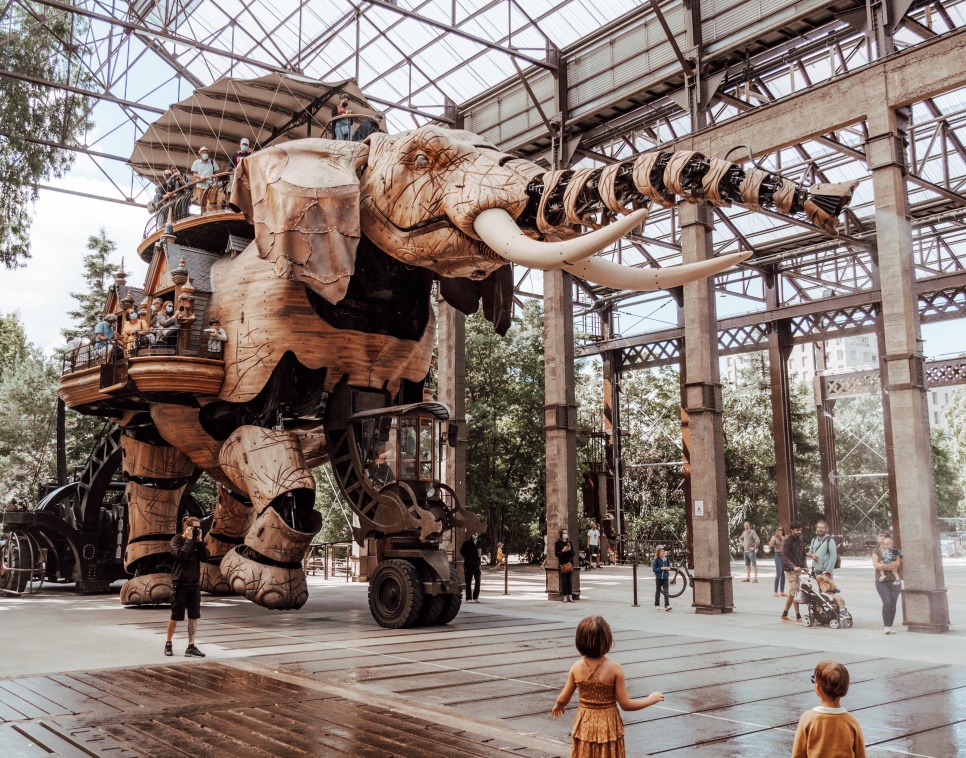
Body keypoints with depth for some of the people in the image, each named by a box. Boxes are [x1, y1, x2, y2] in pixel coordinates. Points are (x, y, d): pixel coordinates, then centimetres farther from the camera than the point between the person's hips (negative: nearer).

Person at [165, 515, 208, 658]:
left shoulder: (196, 542, 9)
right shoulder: (177, 540, -5)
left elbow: (205, 557, -3)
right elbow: (181, 555, -21)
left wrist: (199, 540, -7)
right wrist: (189, 539, -16)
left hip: (194, 583, 5)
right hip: (180, 583, -5)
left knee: (194, 616, 3)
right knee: (176, 617, 4)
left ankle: (191, 647, 7)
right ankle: (168, 644, 22)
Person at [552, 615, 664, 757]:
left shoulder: (576, 667, -9)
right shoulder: (614, 668, -17)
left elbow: (563, 700, 0)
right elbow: (625, 704, -13)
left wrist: (558, 706, 24)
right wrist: (650, 699, 2)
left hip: (585, 726, 2)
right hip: (608, 726, -2)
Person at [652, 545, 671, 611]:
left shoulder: (666, 559, 4)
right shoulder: (656, 560, -8)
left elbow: (669, 566, 17)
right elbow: (653, 569, -12)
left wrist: (669, 568, -5)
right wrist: (661, 568, -20)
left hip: (665, 578, 2)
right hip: (658, 577, -2)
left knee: (666, 591, -7)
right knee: (658, 591, 10)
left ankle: (667, 605, -12)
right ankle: (656, 604, 23)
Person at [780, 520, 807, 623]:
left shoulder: (801, 541, 13)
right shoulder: (786, 540, -9)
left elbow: (803, 555, 19)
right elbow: (784, 556, -17)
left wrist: (804, 566, 3)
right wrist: (793, 567, -28)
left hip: (798, 569, 7)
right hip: (790, 570, -7)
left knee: (792, 593, 10)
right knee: (795, 593, -10)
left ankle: (784, 615, 19)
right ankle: (798, 617, -9)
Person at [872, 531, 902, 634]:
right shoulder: (876, 551, 5)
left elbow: (898, 563, -9)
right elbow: (875, 564, -9)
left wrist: (883, 565, -14)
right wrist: (891, 566, -11)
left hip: (894, 582, 2)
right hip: (881, 582, -2)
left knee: (893, 604, 2)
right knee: (887, 603, -16)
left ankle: (889, 626, 12)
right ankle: (886, 626, -10)